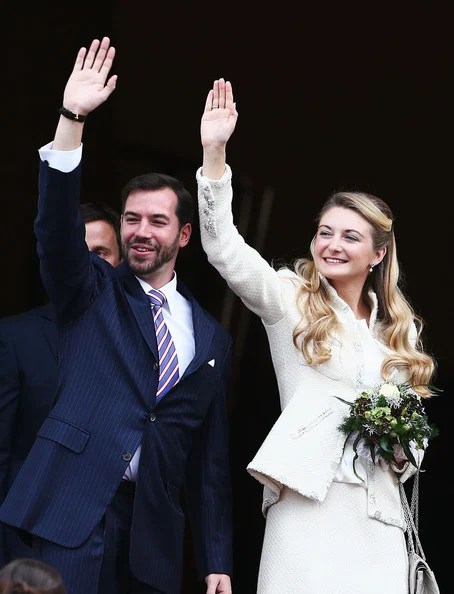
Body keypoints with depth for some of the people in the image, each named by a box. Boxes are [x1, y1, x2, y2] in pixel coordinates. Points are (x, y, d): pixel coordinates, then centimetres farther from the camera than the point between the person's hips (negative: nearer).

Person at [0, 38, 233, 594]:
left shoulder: (211, 339, 16)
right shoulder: (93, 292, 9)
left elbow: (210, 459, 16)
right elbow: (56, 228, -11)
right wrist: (72, 119, -24)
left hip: (155, 530, 3)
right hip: (74, 509, -3)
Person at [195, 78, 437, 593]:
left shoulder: (400, 329, 18)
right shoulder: (291, 301, 7)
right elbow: (225, 250, -8)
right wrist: (214, 153, -18)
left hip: (377, 515, 4)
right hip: (309, 502, -4)